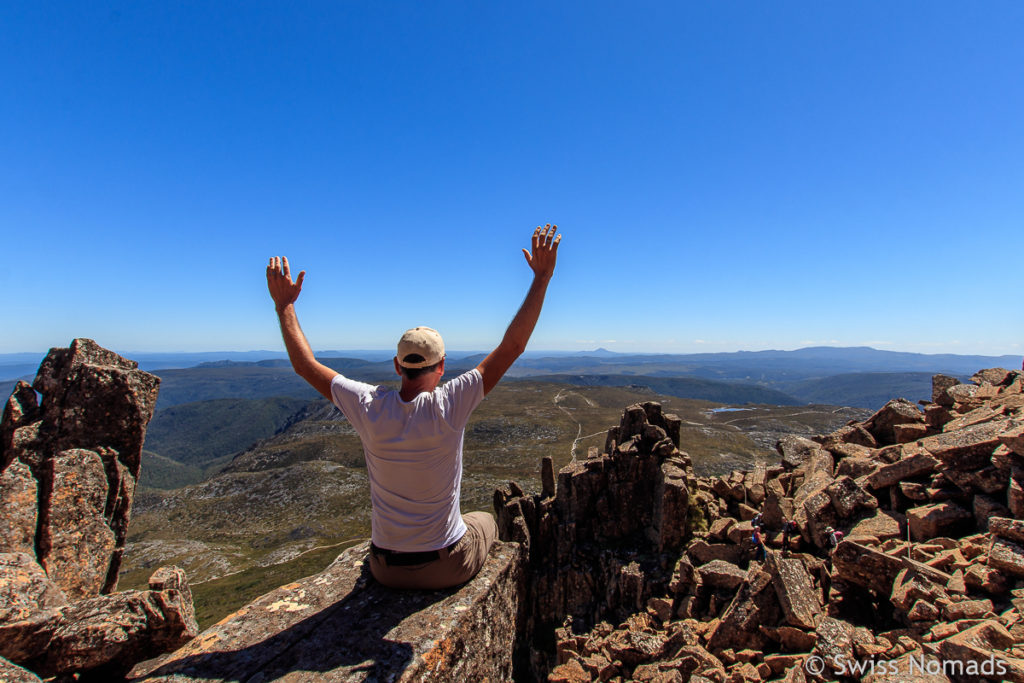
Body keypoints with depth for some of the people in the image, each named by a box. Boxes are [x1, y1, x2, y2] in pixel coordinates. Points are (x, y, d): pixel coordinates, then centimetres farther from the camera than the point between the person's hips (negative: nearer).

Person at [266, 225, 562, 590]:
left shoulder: (369, 407, -20)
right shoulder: (447, 406, -27)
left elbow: (304, 364, -6)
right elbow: (512, 346, -24)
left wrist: (284, 304, 4)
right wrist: (542, 277, -20)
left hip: (386, 569, 3)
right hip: (450, 568, -2)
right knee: (485, 519, 30)